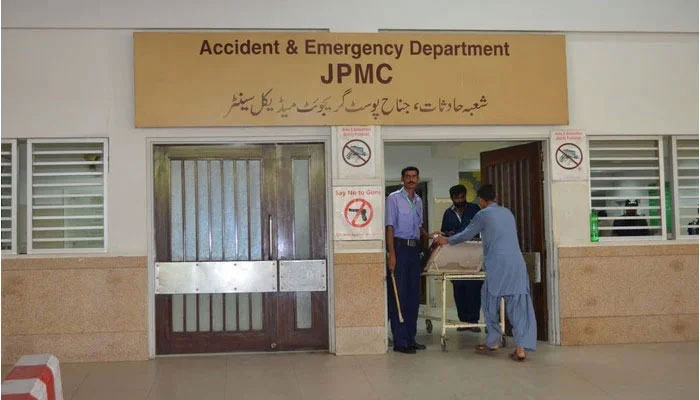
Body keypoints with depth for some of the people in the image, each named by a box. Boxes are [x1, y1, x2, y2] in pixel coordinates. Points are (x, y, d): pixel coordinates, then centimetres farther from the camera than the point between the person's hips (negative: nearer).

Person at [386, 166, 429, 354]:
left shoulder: (418, 201, 16)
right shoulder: (394, 198, -4)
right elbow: (389, 227, -10)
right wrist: (392, 255, -17)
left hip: (414, 249, 7)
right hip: (399, 247, -7)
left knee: (413, 295, 10)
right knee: (398, 295, -4)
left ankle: (410, 338, 18)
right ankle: (399, 342, 0)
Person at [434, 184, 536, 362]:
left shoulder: (483, 215, 2)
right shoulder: (508, 212, 19)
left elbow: (466, 235, 13)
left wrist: (447, 240, 29)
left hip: (497, 265, -5)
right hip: (517, 265, 5)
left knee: (490, 303, 14)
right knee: (518, 305, 1)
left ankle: (493, 342, 23)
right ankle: (521, 347, -7)